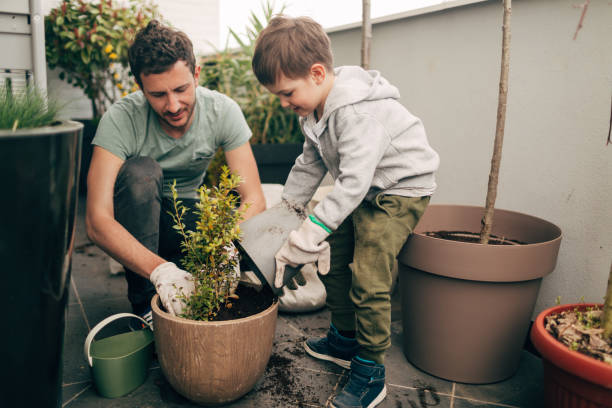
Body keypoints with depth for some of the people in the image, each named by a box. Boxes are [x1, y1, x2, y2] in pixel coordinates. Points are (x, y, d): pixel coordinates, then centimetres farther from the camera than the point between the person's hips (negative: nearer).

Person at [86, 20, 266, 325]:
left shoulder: (223, 111, -19)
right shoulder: (121, 120, -26)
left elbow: (254, 200, -22)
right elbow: (97, 221, -33)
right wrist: (160, 269, -48)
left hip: (185, 213, 2)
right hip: (133, 221, -1)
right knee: (141, 171, -35)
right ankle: (144, 306, -20)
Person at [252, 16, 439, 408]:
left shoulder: (358, 111, -30)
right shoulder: (314, 109, 2)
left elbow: (354, 179, -34)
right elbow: (309, 164, 13)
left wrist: (313, 230, -34)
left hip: (400, 189, -10)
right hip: (362, 192, 10)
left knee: (368, 278, -15)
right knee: (334, 259, 12)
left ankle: (370, 373, 0)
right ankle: (345, 339, 30)